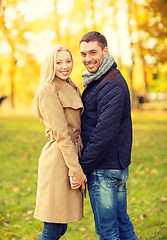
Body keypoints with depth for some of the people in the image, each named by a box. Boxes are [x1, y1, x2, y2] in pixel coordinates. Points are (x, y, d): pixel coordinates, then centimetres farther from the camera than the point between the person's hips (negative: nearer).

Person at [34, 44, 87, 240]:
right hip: (59, 160, -9)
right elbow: (61, 133, -16)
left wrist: (78, 167, 12)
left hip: (72, 156, 9)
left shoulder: (72, 88, 17)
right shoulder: (49, 90, -11)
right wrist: (76, 170, -17)